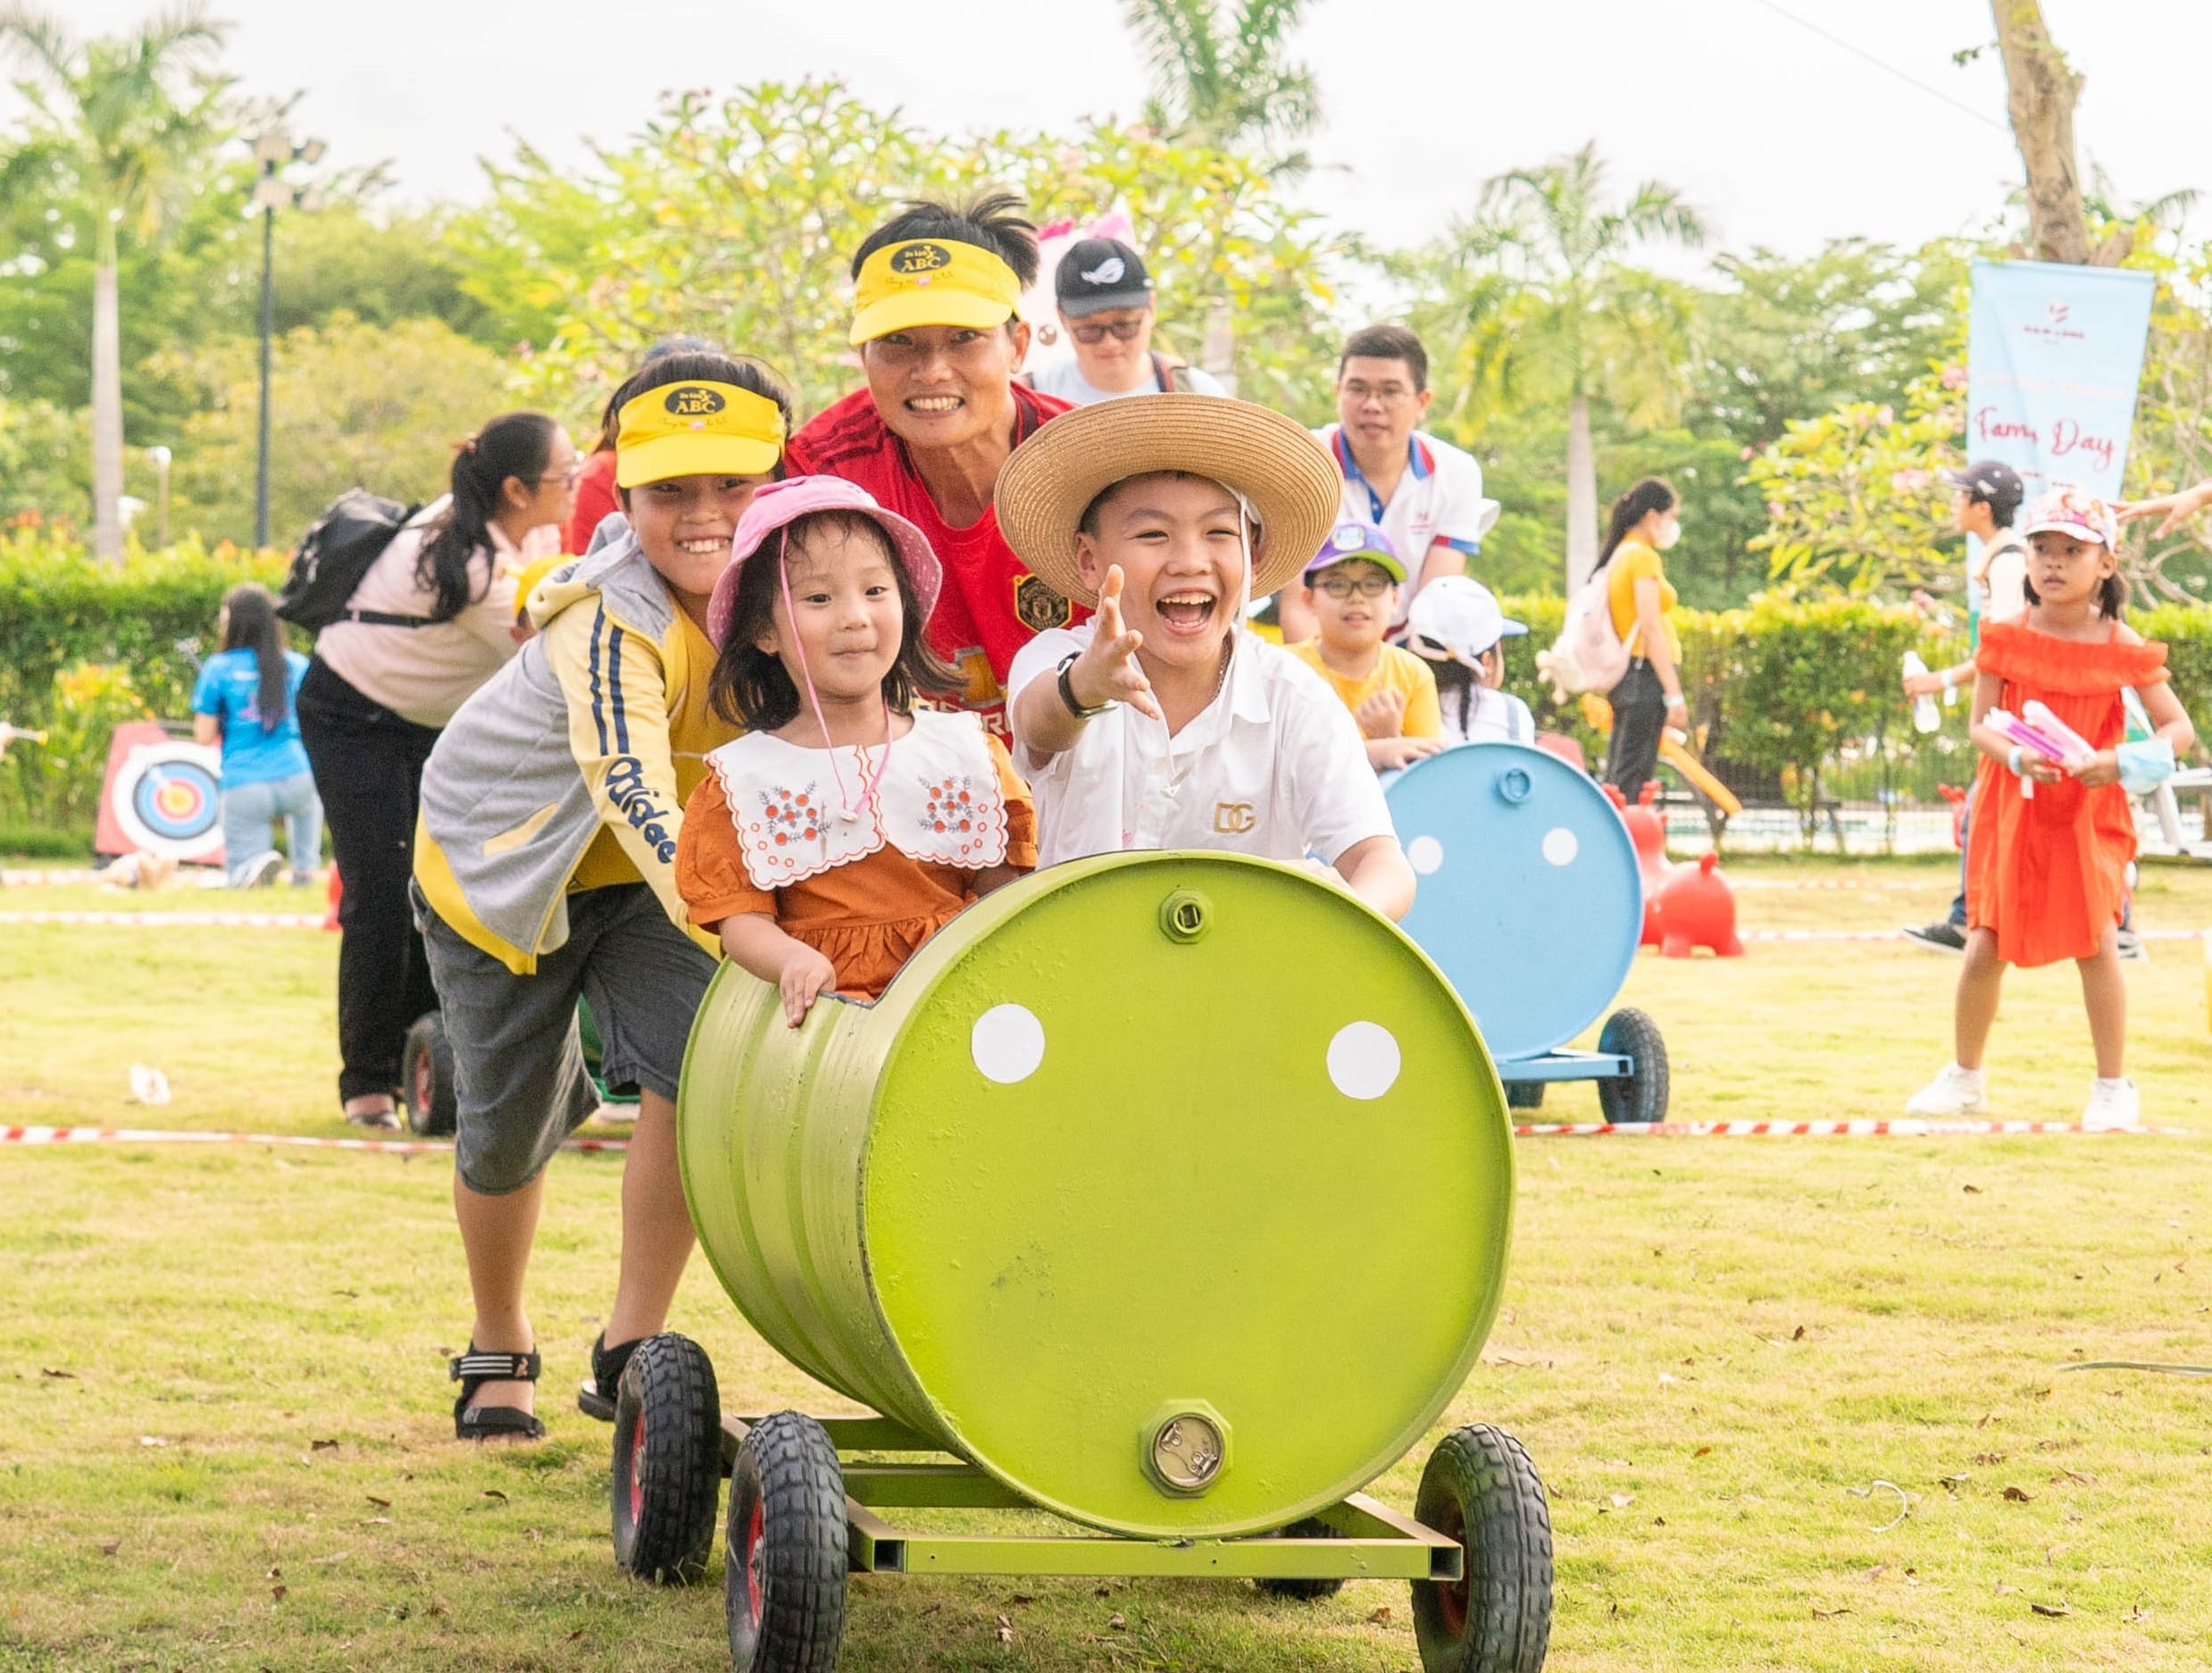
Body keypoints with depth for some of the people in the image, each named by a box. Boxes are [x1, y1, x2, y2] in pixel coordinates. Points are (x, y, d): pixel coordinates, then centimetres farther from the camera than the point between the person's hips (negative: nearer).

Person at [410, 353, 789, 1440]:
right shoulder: (611, 624, -38)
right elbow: (636, 794, -51)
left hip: (644, 874, 4)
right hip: (501, 858, -4)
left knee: (699, 1068, -19)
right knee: (508, 1126, 6)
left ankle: (629, 1351, -4)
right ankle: (498, 1352, 34)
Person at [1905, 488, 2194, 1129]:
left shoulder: (2119, 645, -8)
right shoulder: (2009, 638, -4)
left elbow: (2179, 729, -7)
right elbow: (1981, 724, -6)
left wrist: (2122, 761, -25)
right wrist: (2013, 756, -27)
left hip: (2090, 816, -1)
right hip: (2014, 812, 1)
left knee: (2096, 940, -9)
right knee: (1986, 946, 2)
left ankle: (2113, 1087, 7)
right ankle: (1965, 1077, 22)